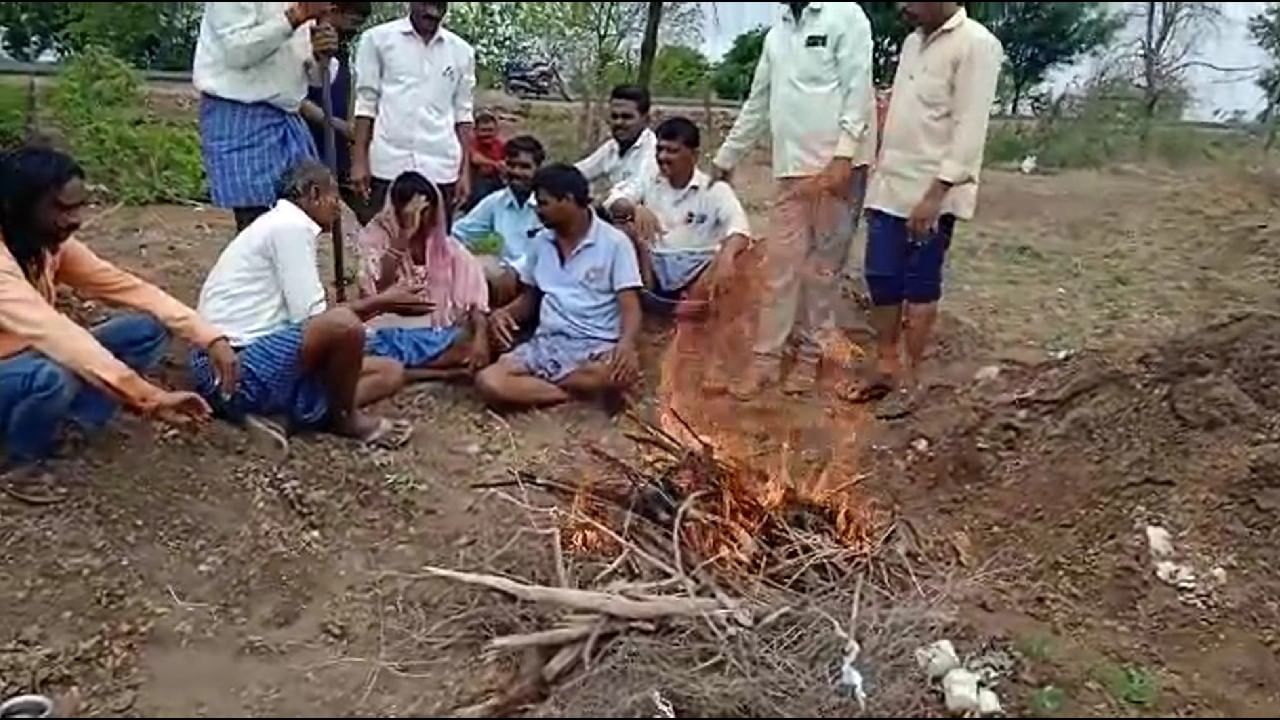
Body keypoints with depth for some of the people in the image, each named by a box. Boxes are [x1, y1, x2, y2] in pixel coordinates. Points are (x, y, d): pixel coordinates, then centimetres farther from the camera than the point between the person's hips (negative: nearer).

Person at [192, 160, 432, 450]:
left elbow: (306, 318, 11)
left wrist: (382, 303, 11)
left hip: (261, 358, 10)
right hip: (232, 369, -10)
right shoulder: (290, 225, -12)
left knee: (391, 373, 8)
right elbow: (309, 318, -18)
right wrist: (381, 303, -7)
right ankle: (344, 417, -5)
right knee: (343, 324, -32)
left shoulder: (283, 225, 17)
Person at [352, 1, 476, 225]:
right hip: (388, 165, -1)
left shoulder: (461, 51, 10)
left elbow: (462, 114, 11)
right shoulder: (378, 38, 5)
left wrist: (465, 171, 5)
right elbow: (366, 102, 4)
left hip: (441, 169, 2)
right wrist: (359, 160, -3)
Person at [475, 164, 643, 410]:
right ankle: (584, 390, -18)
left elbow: (630, 308, -8)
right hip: (546, 342, 4)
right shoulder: (541, 242, 13)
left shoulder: (614, 242, -3)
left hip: (596, 345, -4)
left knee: (620, 373, -40)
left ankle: (535, 383, -15)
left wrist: (626, 344, -30)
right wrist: (505, 313, -2)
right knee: (488, 382, -23)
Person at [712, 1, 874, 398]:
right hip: (792, 167, 5)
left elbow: (858, 88, -9)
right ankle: (766, 357, 7)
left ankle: (810, 354, 12)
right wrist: (726, 156, 24)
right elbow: (757, 103, 23)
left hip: (834, 164, -5)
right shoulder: (776, 33, 18)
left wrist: (844, 154, -18)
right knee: (780, 264, 3)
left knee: (823, 266, 2)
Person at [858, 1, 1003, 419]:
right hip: (890, 187, 7)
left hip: (931, 195, -7)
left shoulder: (976, 44, -10)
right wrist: (879, 174, 16)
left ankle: (910, 382, 11)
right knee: (880, 280, 9)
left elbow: (969, 128, -16)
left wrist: (936, 192, -22)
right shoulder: (912, 42, 15)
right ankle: (886, 367, 22)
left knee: (920, 287, 1)